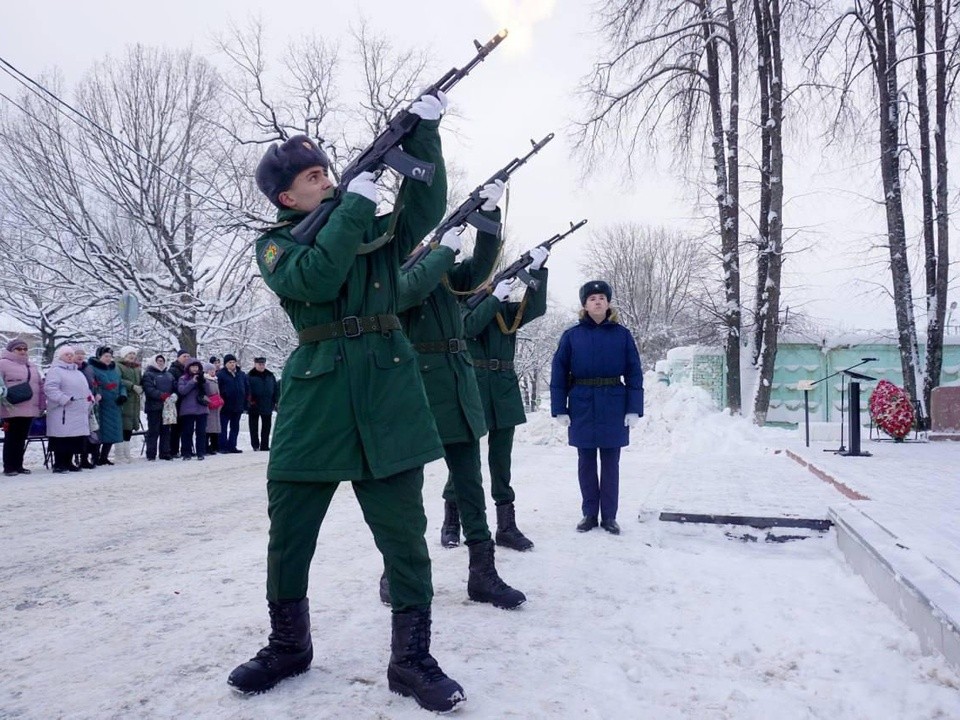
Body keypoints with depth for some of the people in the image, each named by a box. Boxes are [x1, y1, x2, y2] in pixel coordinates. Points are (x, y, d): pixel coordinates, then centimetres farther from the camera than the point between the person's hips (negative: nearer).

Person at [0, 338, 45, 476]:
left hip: (29, 410, 6)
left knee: (22, 439, 11)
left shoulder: (32, 366, 20)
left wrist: (42, 405, 16)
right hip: (12, 410, -6)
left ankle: (18, 465, 18)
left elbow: (40, 386, 21)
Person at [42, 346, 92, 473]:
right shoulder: (55, 370, -5)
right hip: (63, 412, -8)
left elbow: (85, 388, 30)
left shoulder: (78, 372, 23)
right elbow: (50, 388, -17)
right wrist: (65, 399, -22)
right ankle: (59, 464, 0)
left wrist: (90, 398, 13)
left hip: (78, 413, 8)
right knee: (61, 439, -7)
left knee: (75, 439, 8)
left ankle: (68, 463, 17)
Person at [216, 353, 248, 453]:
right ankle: (223, 447, 4)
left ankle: (232, 446, 17)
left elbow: (247, 389, 15)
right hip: (225, 406, -5)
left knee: (235, 427, 10)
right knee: (223, 427, 0)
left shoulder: (242, 374, 9)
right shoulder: (221, 374, -6)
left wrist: (245, 403, 10)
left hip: (238, 406, 5)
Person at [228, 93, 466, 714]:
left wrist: (424, 133, -6)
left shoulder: (375, 232, 16)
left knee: (404, 534, 0)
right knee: (289, 534, 8)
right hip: (314, 395, 0)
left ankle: (412, 660, 15)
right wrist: (353, 205, -11)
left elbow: (426, 208, 1)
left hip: (387, 393, 1)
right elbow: (313, 278, -12)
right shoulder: (275, 244, 9)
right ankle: (289, 646, 31)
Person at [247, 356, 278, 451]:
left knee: (266, 427, 7)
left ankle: (264, 445, 14)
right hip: (254, 407, -3)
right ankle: (255, 445, 14)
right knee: (254, 427, 6)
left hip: (267, 405, 3)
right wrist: (249, 401, -16)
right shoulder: (250, 376, -3)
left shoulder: (270, 376, 9)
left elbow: (276, 389, 11)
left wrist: (276, 401, 5)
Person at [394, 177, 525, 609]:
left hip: (459, 392, 6)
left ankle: (482, 573, 12)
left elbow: (479, 269, 0)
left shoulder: (440, 272, 15)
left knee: (470, 484, 6)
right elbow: (410, 290, -23)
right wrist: (445, 248, -14)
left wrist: (489, 215, -11)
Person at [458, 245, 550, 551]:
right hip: (472, 389, -4)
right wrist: (495, 296, -14)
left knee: (501, 458, 6)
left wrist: (537, 270, -12)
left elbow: (535, 308, -2)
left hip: (504, 392, 4)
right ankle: (451, 521, 16)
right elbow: (469, 327, -17)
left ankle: (506, 525, 10)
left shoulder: (505, 310, 13)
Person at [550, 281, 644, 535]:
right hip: (582, 407, 0)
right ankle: (589, 514, 21)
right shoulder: (571, 336, 0)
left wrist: (634, 409, -6)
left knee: (610, 462, 8)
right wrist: (559, 409, -6)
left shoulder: (622, 334, 1)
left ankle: (609, 516, 18)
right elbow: (558, 374, -1)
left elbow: (634, 373, 0)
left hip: (614, 408, 0)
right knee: (586, 462, 9)